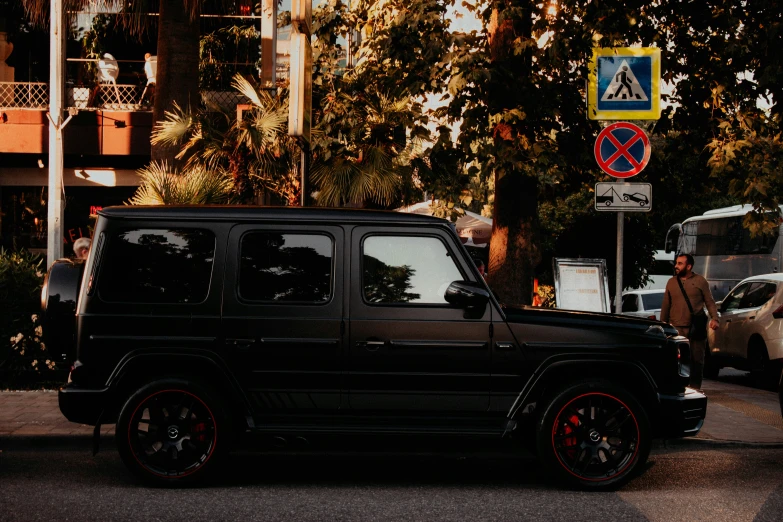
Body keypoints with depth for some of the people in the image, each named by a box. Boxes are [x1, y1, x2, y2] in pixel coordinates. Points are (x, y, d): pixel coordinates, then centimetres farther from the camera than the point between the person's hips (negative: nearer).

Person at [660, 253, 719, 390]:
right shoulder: (671, 282, 12)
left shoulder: (700, 281, 4)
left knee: (697, 360, 3)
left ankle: (695, 388, 11)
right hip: (676, 328, 2)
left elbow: (710, 302, 3)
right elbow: (666, 306, 14)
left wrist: (714, 318, -12)